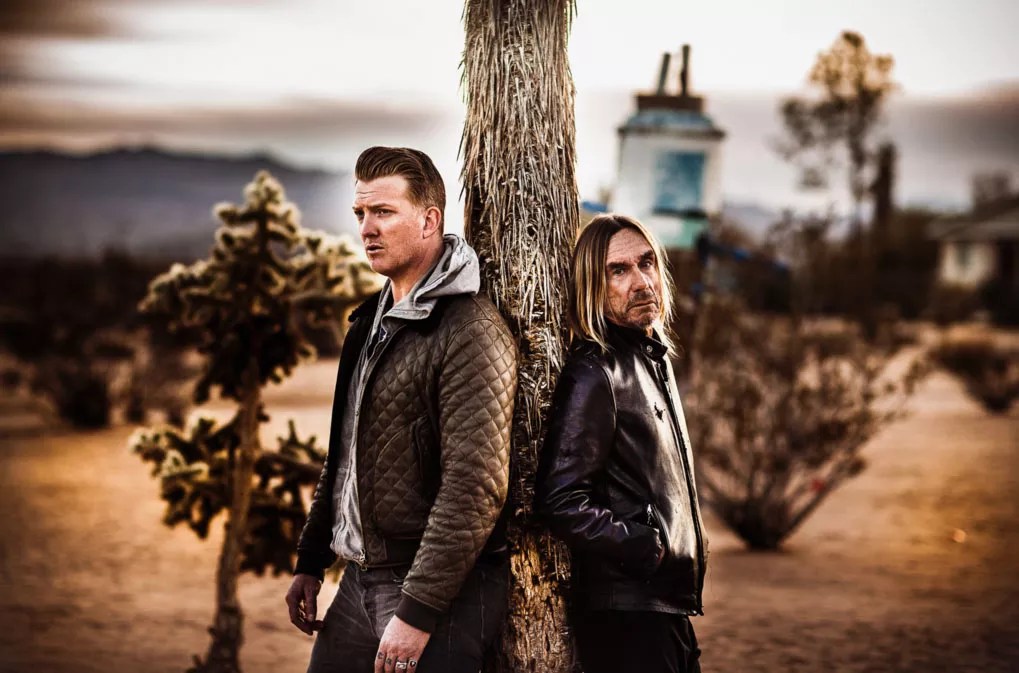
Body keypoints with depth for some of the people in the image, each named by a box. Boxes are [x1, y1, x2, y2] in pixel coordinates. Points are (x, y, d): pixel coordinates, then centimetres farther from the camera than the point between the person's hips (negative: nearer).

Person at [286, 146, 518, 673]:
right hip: (359, 582, 8)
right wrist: (310, 561, 17)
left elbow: (475, 486, -22)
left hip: (437, 591, -8)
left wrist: (417, 612, -23)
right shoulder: (371, 321, 13)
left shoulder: (471, 332, -16)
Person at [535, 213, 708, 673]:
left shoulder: (654, 359, 13)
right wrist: (649, 549, -17)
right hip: (626, 616, -9)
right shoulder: (594, 373, -16)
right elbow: (561, 501, -22)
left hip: (668, 606, 9)